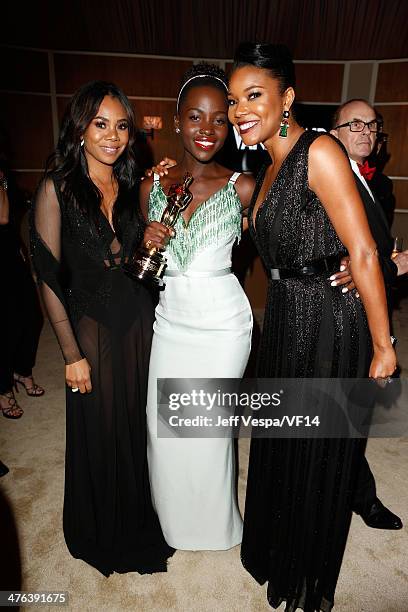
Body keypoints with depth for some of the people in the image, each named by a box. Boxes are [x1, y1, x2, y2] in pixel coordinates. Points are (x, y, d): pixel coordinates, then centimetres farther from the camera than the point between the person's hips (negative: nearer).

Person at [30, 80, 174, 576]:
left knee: (139, 425, 17)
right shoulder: (58, 188, -9)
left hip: (138, 319, 5)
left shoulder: (132, 186, 6)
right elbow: (49, 278, -11)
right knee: (99, 434, 12)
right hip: (91, 326, -4)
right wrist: (72, 353, -12)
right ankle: (101, 534, 43)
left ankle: (139, 524, 46)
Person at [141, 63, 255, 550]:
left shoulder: (242, 187, -8)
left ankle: (212, 522, 45)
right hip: (171, 318, 4)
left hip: (222, 322, -3)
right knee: (162, 426, 14)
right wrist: (145, 245, -10)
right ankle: (174, 517, 47)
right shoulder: (153, 186, 2)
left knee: (209, 428, 12)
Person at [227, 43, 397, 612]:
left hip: (330, 325, -8)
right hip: (285, 321, 9)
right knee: (279, 443, 23)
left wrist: (383, 345, -17)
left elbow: (363, 253, -19)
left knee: (319, 455, 12)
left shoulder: (319, 151, -15)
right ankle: (276, 549, 52)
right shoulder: (268, 170, 11)